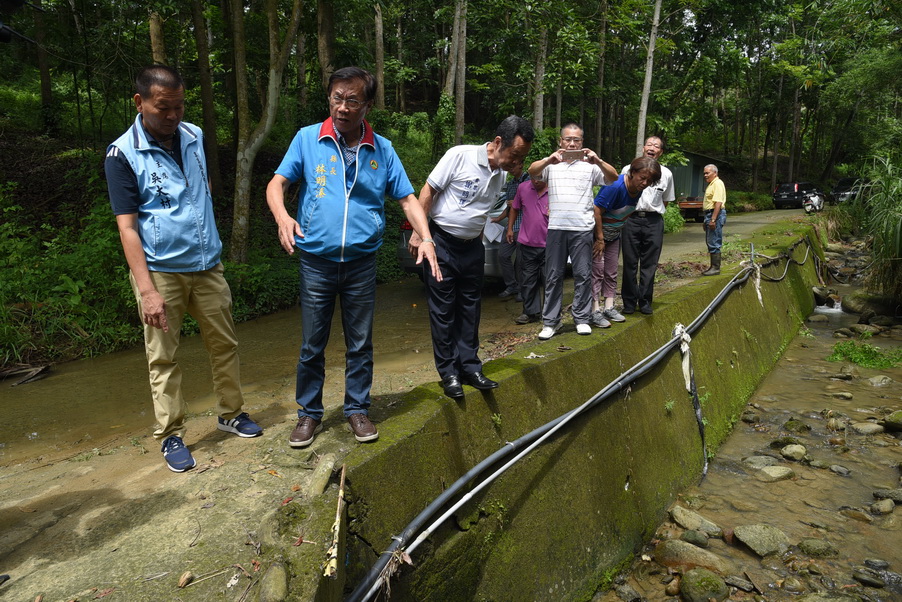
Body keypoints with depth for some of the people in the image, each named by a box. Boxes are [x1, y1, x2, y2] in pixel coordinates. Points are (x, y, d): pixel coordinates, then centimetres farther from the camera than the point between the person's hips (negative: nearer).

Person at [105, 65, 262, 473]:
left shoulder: (194, 136, 5)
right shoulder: (123, 154, -11)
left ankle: (230, 413, 28)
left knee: (224, 344, 12)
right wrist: (147, 290, -20)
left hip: (207, 265, 5)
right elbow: (127, 227, -13)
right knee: (163, 358, 4)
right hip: (160, 271, -5)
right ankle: (170, 435, 17)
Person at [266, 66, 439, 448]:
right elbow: (276, 184, -2)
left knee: (360, 344, 10)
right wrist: (282, 217, -23)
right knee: (312, 346, 8)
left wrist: (426, 238, -11)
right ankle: (309, 413, 25)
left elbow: (407, 199, 5)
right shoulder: (308, 139, 0)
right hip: (316, 261, -1)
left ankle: (357, 409, 27)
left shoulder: (382, 149, 4)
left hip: (361, 263, 1)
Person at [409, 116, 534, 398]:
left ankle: (469, 367, 20)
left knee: (470, 310, 10)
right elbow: (428, 191, -12)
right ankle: (448, 372, 10)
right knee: (443, 310, 1)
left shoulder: (502, 174, 4)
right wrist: (419, 233, -13)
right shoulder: (460, 156, -15)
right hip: (442, 243, -6)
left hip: (473, 247, 6)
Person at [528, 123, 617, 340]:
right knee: (553, 275, 4)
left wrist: (598, 162, -22)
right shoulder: (551, 164, 11)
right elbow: (532, 171, -8)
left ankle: (582, 318, 14)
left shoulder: (590, 165, 10)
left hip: (582, 228, 0)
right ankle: (551, 321, 11)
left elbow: (613, 178, -2)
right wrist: (549, 160, -28)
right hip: (556, 226, 0)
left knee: (583, 274, 3)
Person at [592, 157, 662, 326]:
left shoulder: (638, 189, -5)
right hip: (597, 231, -8)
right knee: (597, 271, -9)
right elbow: (596, 211, -29)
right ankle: (596, 311, -6)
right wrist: (600, 239, -23)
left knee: (611, 272, 9)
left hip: (615, 233, 8)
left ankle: (609, 308, 16)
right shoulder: (615, 186, -30)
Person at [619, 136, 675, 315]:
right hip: (631, 219, -1)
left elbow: (666, 201, 20)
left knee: (650, 264, 4)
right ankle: (629, 302, 11)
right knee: (630, 263, 2)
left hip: (654, 221, 1)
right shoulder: (628, 169, 6)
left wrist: (655, 213, 10)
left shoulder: (666, 174, 9)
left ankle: (645, 301, 14)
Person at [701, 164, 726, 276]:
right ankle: (713, 267, 21)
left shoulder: (717, 184, -13)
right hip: (710, 214, 11)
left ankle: (716, 268, -4)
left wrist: (713, 219, -27)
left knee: (714, 243, -8)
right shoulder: (711, 184, 20)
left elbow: (718, 203, -22)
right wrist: (707, 220, 24)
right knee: (710, 242, 14)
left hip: (715, 215, -11)